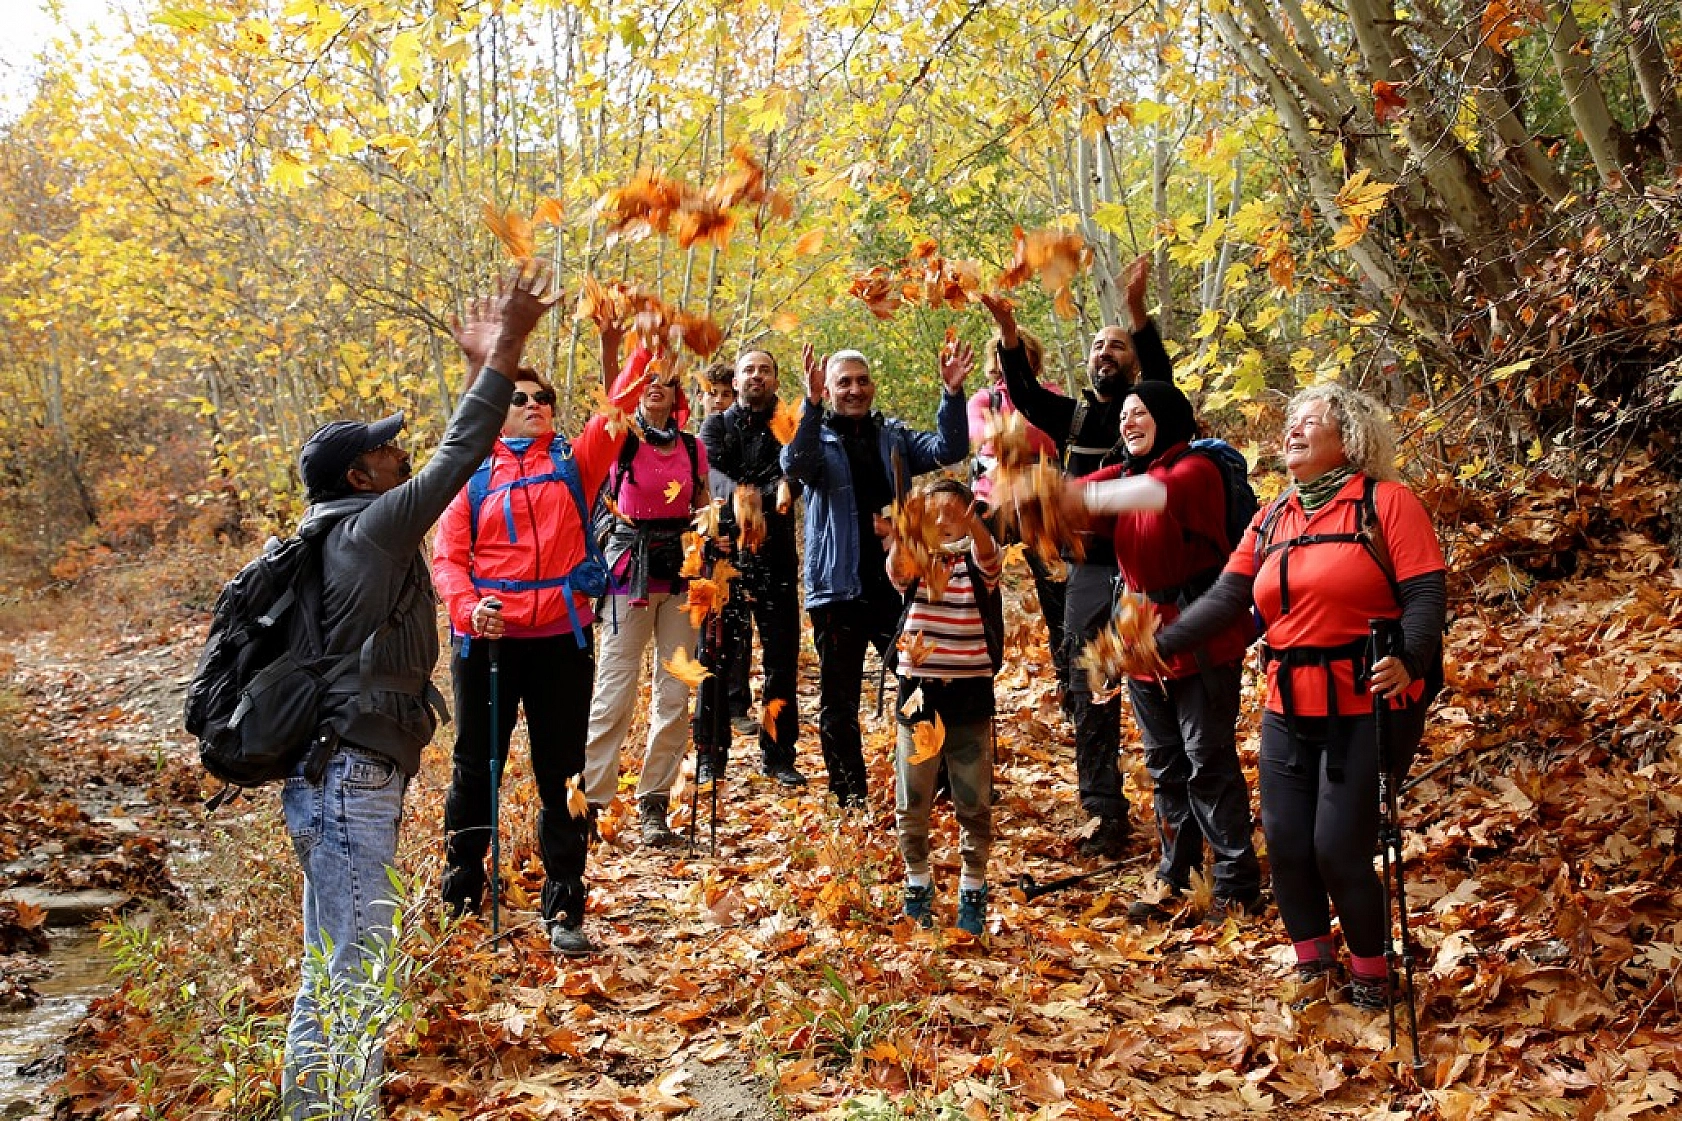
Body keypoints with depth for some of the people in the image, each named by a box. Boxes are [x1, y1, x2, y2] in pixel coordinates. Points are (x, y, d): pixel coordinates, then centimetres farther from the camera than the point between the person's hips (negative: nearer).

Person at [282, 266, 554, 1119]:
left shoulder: (351, 532, 13)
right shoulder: (371, 530, -12)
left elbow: (447, 462, 21)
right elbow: (457, 458, -17)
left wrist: (483, 368, 24)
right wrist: (506, 348, -12)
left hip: (342, 781, 10)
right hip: (348, 784, -10)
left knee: (330, 973, 16)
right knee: (359, 976, -7)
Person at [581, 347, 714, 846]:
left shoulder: (693, 447, 8)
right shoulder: (621, 438, -1)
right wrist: (644, 344, -30)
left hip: (681, 573, 3)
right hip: (630, 571, -3)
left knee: (674, 695, 3)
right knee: (615, 690, -6)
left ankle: (653, 804, 14)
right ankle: (589, 800, 4)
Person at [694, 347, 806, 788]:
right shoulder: (716, 425, 11)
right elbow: (713, 470, -9)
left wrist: (784, 484, -31)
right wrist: (738, 496, -30)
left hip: (776, 553, 1)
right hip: (725, 549, -1)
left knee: (782, 654, 3)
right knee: (719, 652, -1)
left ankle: (778, 754, 13)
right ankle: (710, 755, 8)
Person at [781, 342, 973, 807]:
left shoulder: (895, 436, 10)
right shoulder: (818, 438, 1)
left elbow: (947, 450, -5)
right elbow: (796, 465, -22)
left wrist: (952, 393, -20)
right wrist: (812, 404, -37)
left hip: (896, 582, 2)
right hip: (839, 589, -2)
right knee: (839, 702, 5)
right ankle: (849, 797, 17)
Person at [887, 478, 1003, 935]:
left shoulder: (978, 563, 0)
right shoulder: (913, 561, 2)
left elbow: (988, 554, -24)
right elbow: (896, 568, -22)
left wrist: (970, 521, -47)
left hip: (969, 695, -1)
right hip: (918, 693, 1)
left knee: (974, 804, 7)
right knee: (911, 803, 9)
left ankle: (972, 892, 22)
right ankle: (917, 885, 27)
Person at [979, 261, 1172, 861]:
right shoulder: (1072, 417, 13)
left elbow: (1161, 376, -17)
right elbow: (1024, 393, -2)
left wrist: (1137, 309, -33)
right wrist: (1007, 330, -18)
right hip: (1089, 573, 4)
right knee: (1089, 699, 5)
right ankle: (1106, 815, 13)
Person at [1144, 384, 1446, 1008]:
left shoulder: (1385, 502, -6)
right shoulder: (1272, 519, 11)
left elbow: (1425, 592, -13)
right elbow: (1227, 598, 4)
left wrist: (1409, 661, -31)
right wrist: (1161, 645, -8)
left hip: (1366, 708, -6)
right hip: (1289, 710, 6)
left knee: (1339, 847, -5)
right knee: (1285, 841, 7)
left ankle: (1371, 973, 20)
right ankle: (1314, 963, 29)